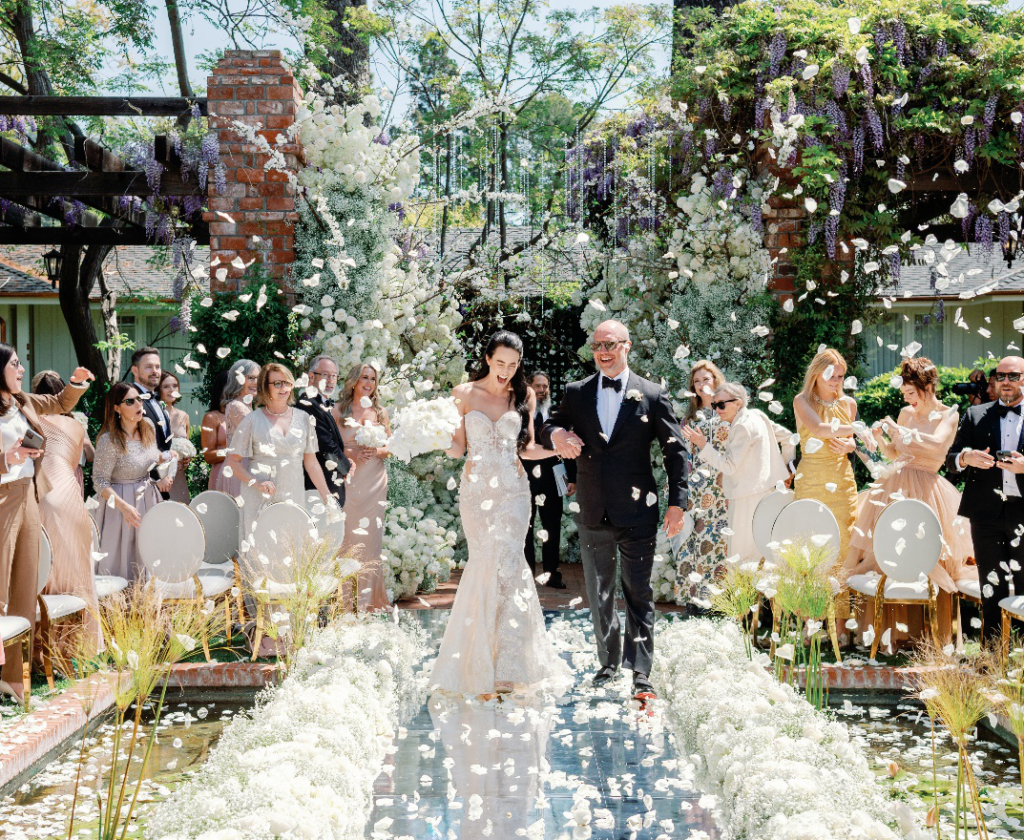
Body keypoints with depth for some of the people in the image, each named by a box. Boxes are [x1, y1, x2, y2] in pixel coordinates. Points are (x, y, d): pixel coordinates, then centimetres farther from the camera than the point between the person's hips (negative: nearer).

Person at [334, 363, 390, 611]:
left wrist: (376, 451, -6)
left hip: (375, 481, 3)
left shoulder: (381, 412, 13)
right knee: (349, 534, -4)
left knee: (372, 534, 1)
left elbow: (390, 447, 14)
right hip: (349, 479, -2)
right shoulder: (338, 411, 4)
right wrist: (351, 453, -16)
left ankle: (371, 595, 9)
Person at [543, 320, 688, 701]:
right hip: (592, 512, 3)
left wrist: (677, 503, -5)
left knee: (639, 593, 1)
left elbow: (676, 451, 1)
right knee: (599, 594, 13)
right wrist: (555, 434, -12)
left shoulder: (652, 395, -2)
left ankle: (641, 673, 7)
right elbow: (548, 430, 13)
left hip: (636, 512, -3)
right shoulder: (576, 393, 6)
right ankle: (609, 661, 27)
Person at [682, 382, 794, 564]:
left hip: (751, 497, -10)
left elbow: (729, 466, -18)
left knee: (742, 554, -7)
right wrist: (785, 464, 24)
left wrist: (703, 445, -16)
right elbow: (787, 437, 20)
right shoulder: (757, 416, 11)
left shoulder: (743, 426, -16)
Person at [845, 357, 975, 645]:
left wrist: (900, 431, -15)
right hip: (897, 488, 5)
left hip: (927, 491, -5)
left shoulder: (948, 415, -3)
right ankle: (894, 629, 7)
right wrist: (880, 437, 2)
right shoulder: (906, 413, 12)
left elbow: (936, 444, -23)